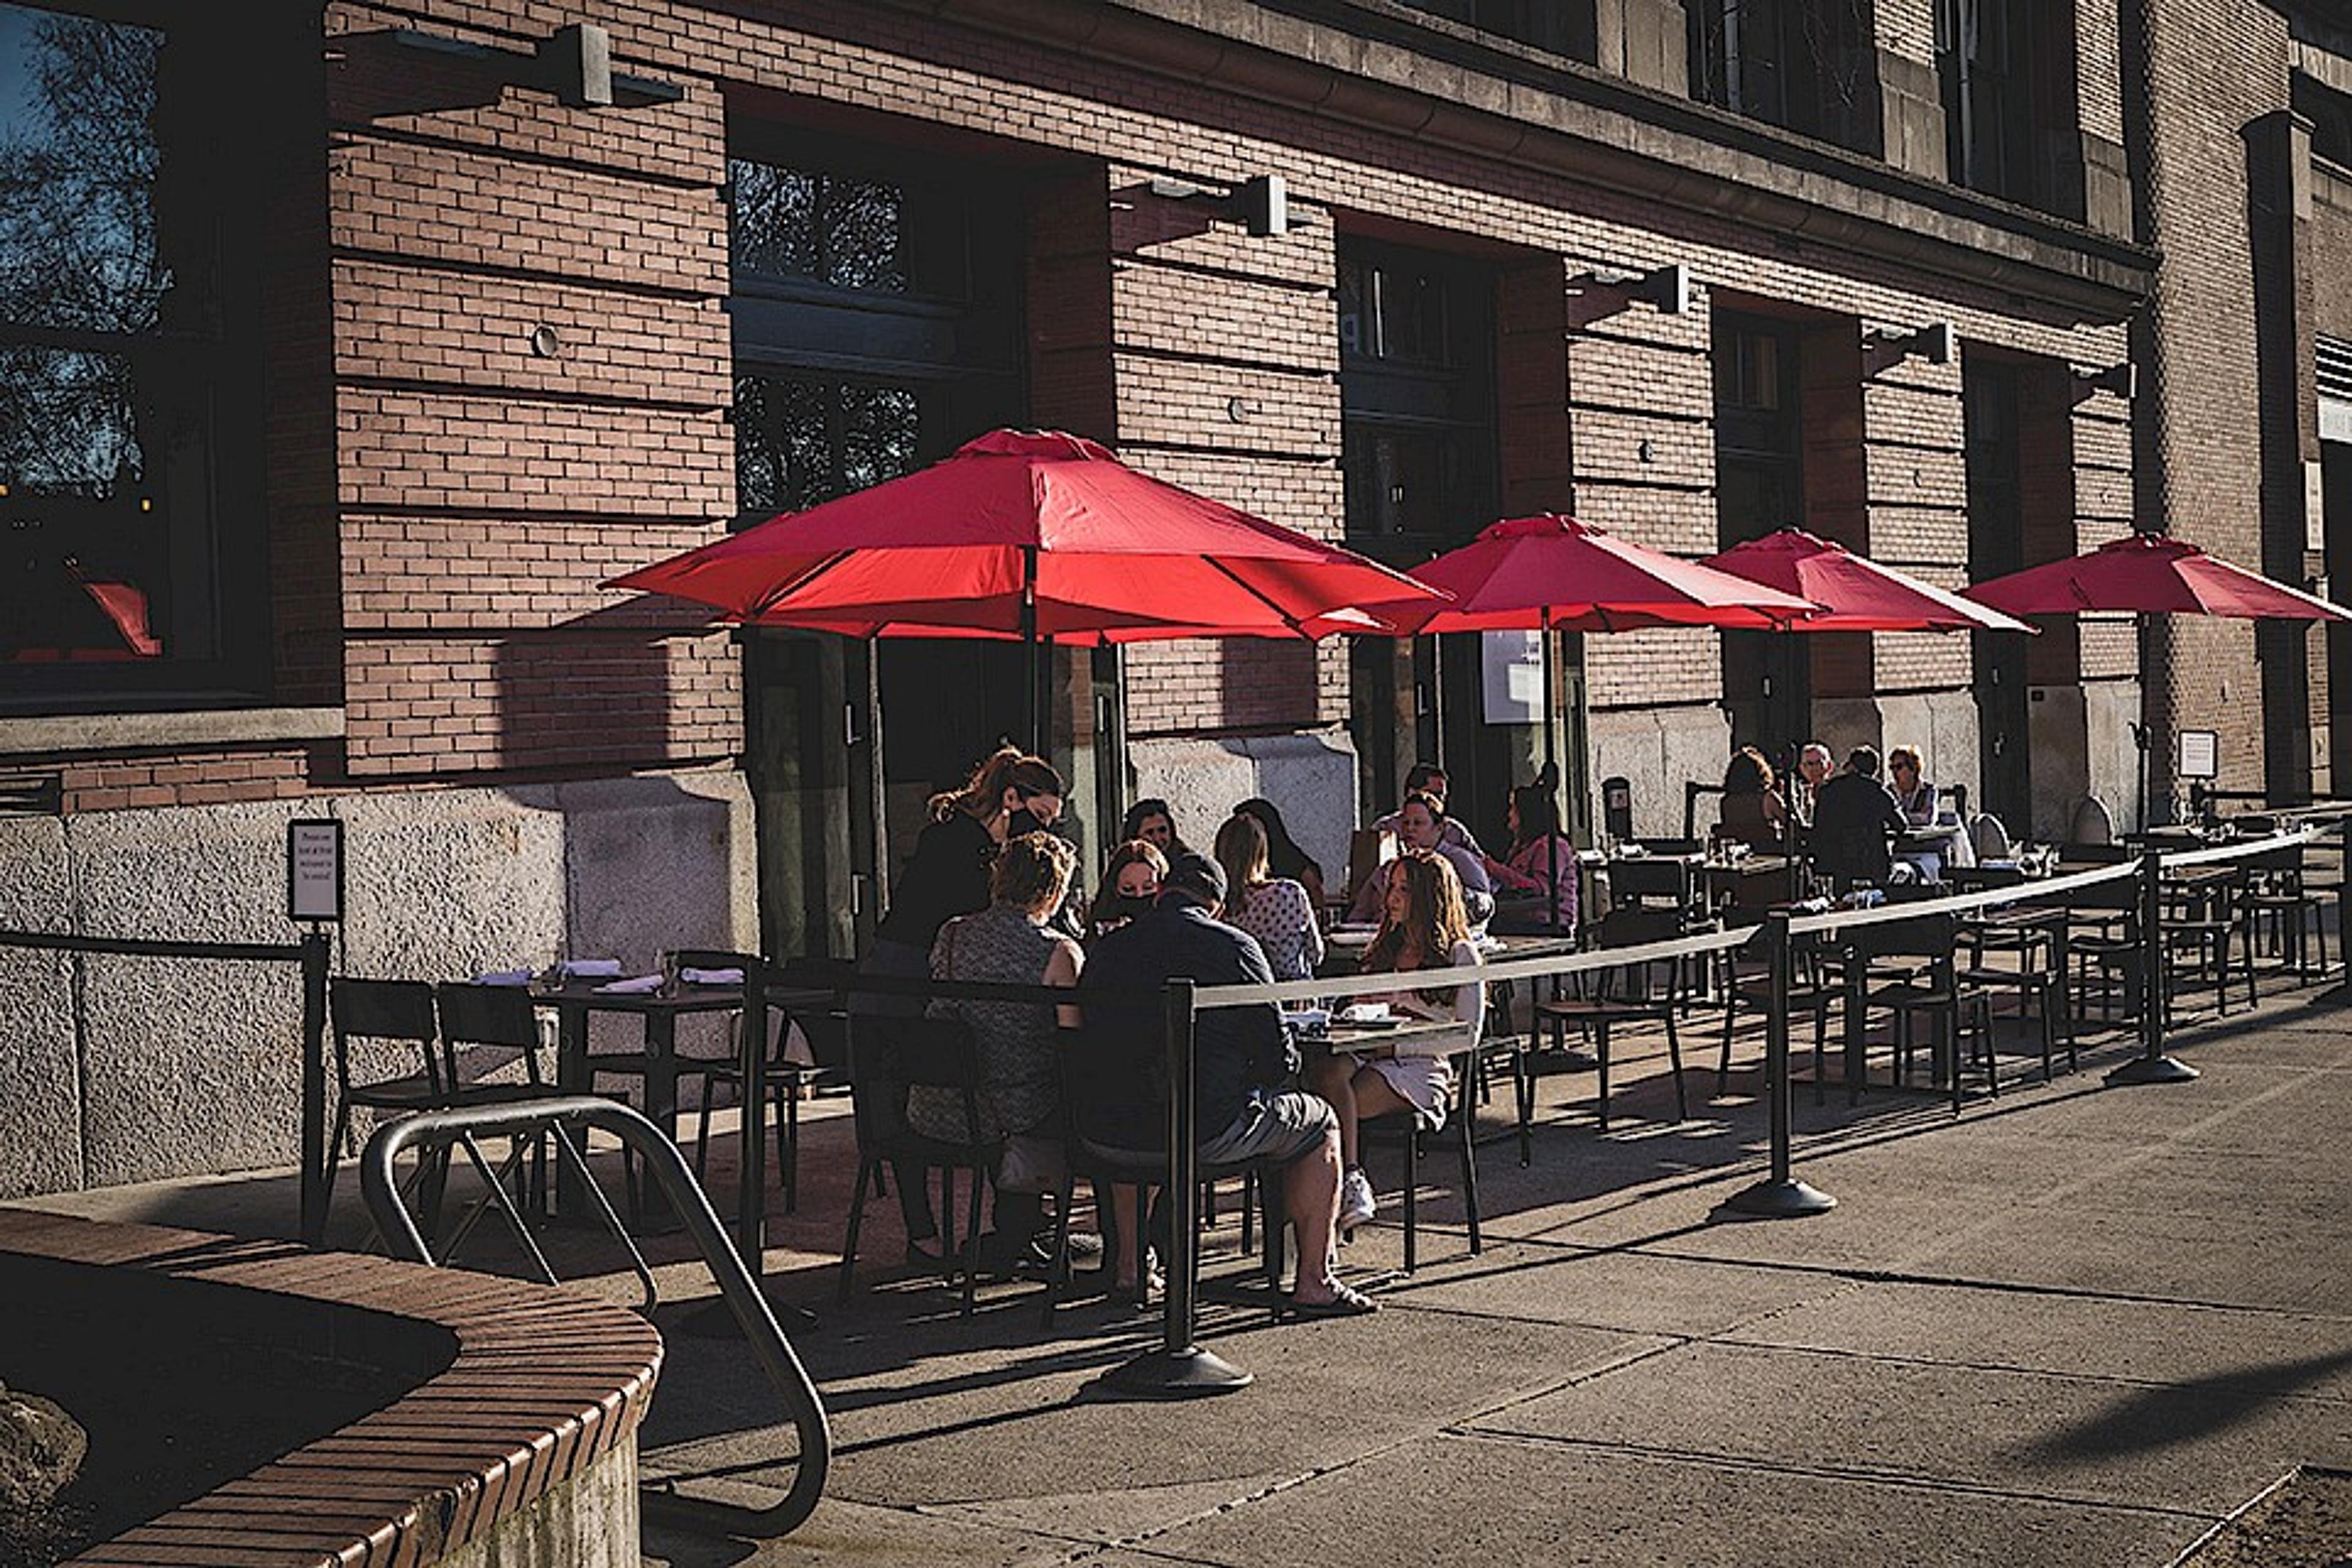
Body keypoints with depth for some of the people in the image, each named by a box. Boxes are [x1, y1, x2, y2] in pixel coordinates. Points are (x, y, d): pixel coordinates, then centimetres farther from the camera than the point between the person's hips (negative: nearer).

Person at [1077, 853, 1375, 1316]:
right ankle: (1315, 1281, 14)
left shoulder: (1108, 949, 7)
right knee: (1320, 1124, 18)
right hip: (1205, 1131, -5)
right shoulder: (1235, 947, -5)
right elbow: (1279, 1057, -4)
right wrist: (1245, 1082, 20)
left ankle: (1129, 1265, 39)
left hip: (1104, 1134, 5)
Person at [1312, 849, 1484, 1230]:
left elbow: (1468, 1036, -2)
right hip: (1367, 1055, 5)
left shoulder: (1459, 954, 4)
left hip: (1421, 1068, -5)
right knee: (1330, 1075, -34)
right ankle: (1352, 1182, -44)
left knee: (1338, 1104, -33)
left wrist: (1396, 1045, -11)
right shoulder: (1384, 949, 24)